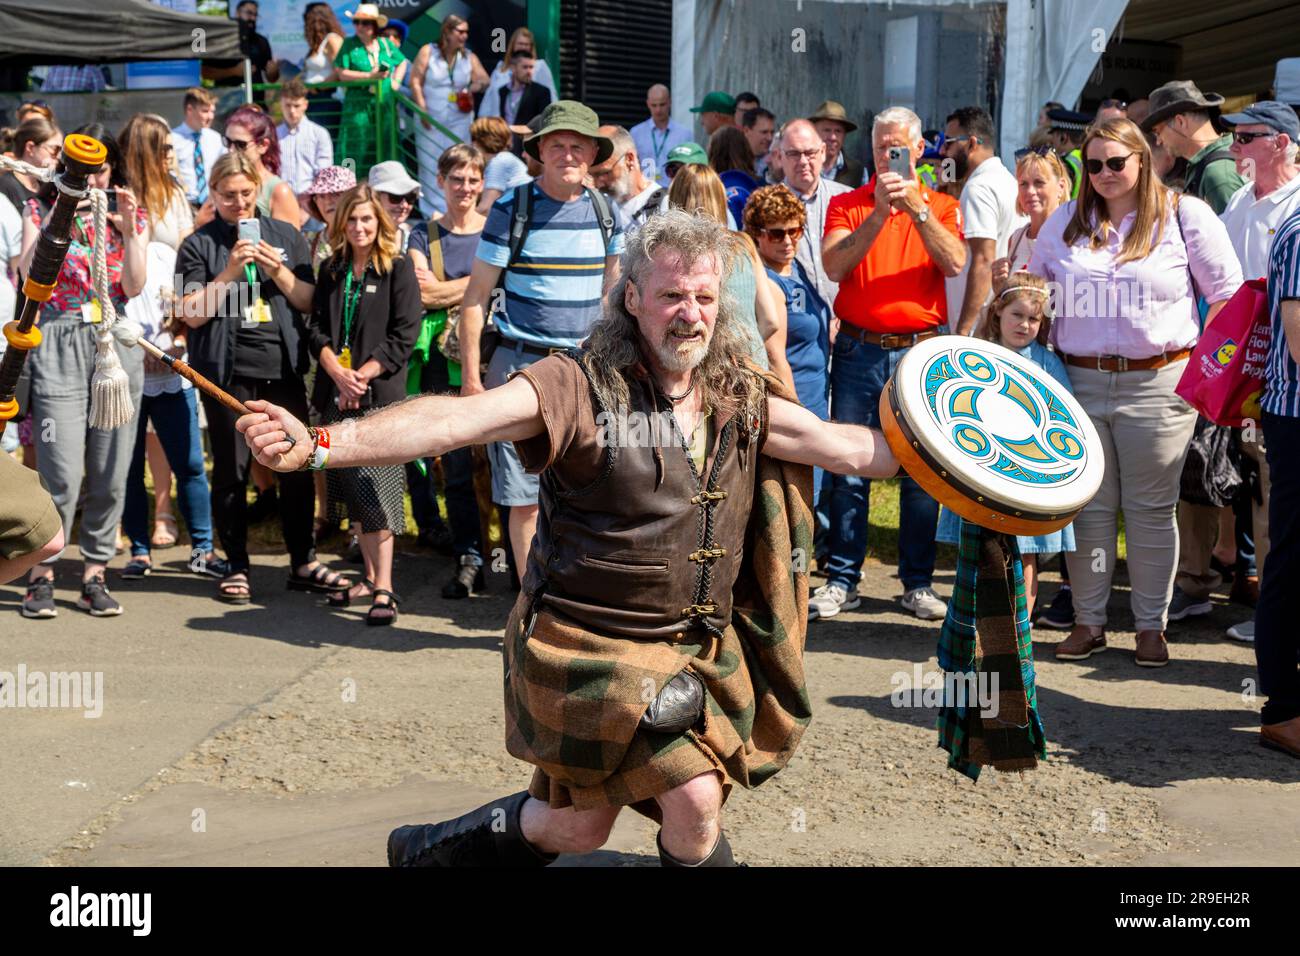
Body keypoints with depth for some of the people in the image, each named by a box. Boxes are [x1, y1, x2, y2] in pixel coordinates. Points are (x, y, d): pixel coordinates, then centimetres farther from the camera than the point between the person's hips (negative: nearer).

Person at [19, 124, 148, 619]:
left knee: (110, 473, 2)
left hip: (117, 346, 3)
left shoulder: (132, 218, 13)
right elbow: (29, 279, -7)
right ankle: (42, 574, 4)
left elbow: (133, 287, -1)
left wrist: (128, 230, -12)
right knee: (62, 475, -9)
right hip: (60, 345, -2)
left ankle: (94, 574, 12)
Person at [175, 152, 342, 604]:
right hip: (228, 370, -2)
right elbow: (192, 313, -5)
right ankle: (237, 567, 14)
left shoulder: (286, 236, 11)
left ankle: (303, 562, 15)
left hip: (283, 367, 2)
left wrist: (278, 271, -9)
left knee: (296, 465, 4)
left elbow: (310, 302, 7)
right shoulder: (199, 245, 4)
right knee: (232, 470, 3)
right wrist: (230, 271, -14)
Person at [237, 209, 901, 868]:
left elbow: (848, 447, 5)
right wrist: (319, 445, -41)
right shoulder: (581, 387, -17)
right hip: (591, 642, -6)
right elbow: (459, 419, -29)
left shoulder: (741, 401, 2)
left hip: (697, 648, 6)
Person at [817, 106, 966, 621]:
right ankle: (842, 579, 9)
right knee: (848, 466, 1)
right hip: (858, 350, 0)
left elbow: (955, 263, -10)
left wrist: (916, 208, -17)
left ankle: (918, 583, 10)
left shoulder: (942, 205, 9)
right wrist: (879, 212, -18)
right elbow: (834, 265, -10)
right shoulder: (847, 204, 7)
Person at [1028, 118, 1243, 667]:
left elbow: (1227, 297, 3)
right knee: (1087, 507, 6)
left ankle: (1151, 626, 14)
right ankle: (1088, 621, 16)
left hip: (1157, 385, -2)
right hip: (1078, 382, 3)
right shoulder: (1066, 221, 11)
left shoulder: (1186, 216, 2)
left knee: (1151, 508, 4)